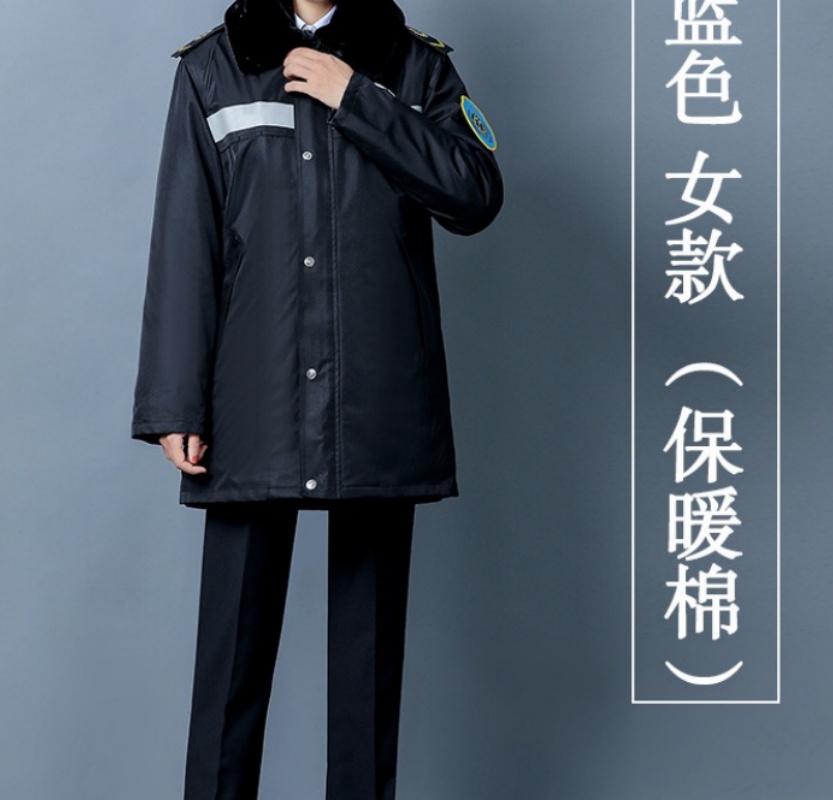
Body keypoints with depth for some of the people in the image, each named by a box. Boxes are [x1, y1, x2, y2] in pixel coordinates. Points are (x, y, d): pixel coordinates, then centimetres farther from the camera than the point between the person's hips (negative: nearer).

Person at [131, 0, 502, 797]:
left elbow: (476, 196, -4)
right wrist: (175, 405, -3)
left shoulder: (415, 66, 11)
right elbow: (183, 248, 3)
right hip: (255, 404, -1)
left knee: (370, 637, 6)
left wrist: (356, 98, -8)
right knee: (234, 639, -1)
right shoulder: (212, 68, 9)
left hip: (381, 404, 1)